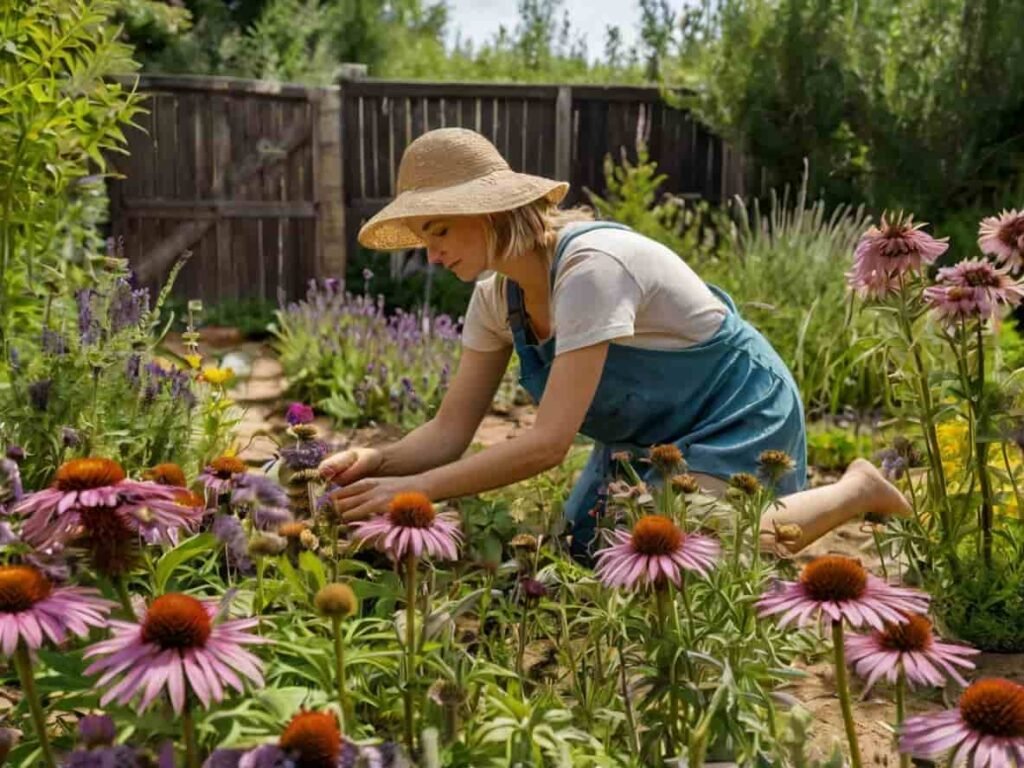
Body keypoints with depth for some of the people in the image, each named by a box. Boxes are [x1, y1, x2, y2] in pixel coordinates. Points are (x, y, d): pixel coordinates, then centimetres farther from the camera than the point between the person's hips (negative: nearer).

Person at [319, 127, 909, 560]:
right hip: (646, 435, 8)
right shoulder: (497, 295, -8)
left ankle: (856, 490, 4)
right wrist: (378, 462, -29)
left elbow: (549, 443, -37)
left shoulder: (591, 266, -34)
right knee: (581, 552, 4)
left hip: (735, 417, -8)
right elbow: (450, 430, -9)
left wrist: (412, 490, -38)